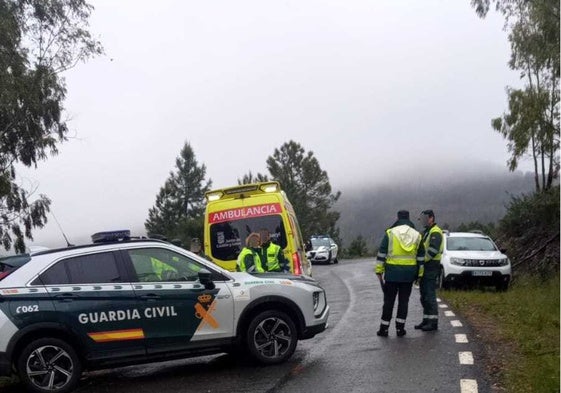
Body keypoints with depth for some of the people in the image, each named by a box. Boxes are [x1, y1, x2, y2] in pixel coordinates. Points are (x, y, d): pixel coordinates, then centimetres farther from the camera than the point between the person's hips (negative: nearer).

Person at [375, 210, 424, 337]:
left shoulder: (390, 233, -3)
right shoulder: (417, 235, 6)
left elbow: (381, 254, -5)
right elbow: (420, 258, 8)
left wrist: (379, 271, -1)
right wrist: (419, 274, 13)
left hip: (392, 272, -2)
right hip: (409, 274, 2)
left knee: (389, 301, 4)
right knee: (404, 301, 9)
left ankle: (384, 328, 8)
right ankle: (400, 328, 9)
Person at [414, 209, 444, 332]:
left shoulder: (435, 232, -12)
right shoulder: (426, 232, 21)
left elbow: (433, 250, -24)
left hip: (431, 268, -10)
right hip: (425, 268, 10)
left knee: (430, 296, -9)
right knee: (424, 296, 12)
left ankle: (433, 322, -6)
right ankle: (426, 320, 19)